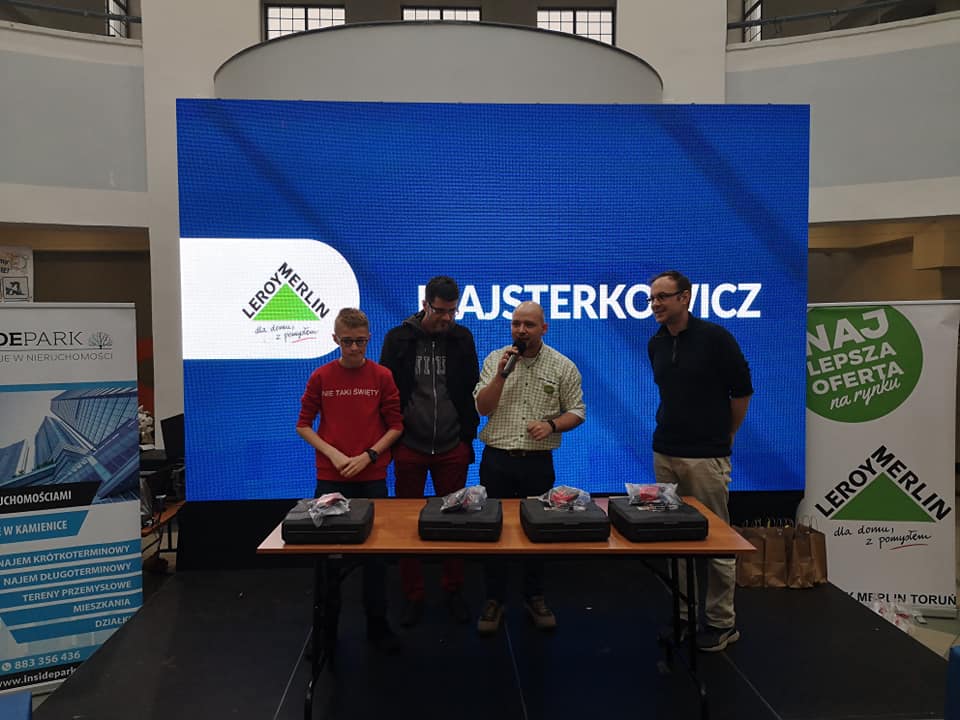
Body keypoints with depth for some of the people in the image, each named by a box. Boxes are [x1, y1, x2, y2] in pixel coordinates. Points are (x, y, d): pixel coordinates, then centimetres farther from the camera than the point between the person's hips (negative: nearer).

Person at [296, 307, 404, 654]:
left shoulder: (382, 376, -1)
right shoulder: (321, 377, 0)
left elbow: (395, 425, 2)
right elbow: (304, 424, 5)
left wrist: (368, 455, -10)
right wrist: (333, 454, -8)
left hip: (372, 477, 0)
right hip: (330, 477, 1)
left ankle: (377, 623, 21)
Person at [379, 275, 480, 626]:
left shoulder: (462, 338, 1)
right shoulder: (399, 338, -3)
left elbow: (471, 390, 8)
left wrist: (468, 433, 3)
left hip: (452, 449, 1)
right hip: (409, 448, -1)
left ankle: (454, 591, 28)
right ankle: (413, 596, 24)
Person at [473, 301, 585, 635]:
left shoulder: (563, 366, -1)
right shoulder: (495, 360, 2)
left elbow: (577, 411, 1)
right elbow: (482, 408, -3)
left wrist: (551, 425, -17)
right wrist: (502, 374, -16)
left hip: (538, 461, 0)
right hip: (496, 459, 1)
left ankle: (534, 597, 28)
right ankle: (494, 599, 21)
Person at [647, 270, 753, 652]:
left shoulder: (715, 338, -10)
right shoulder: (656, 344, 8)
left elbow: (742, 391, -2)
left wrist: (723, 434, 7)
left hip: (706, 456, -5)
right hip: (665, 453, 6)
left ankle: (722, 622, 18)